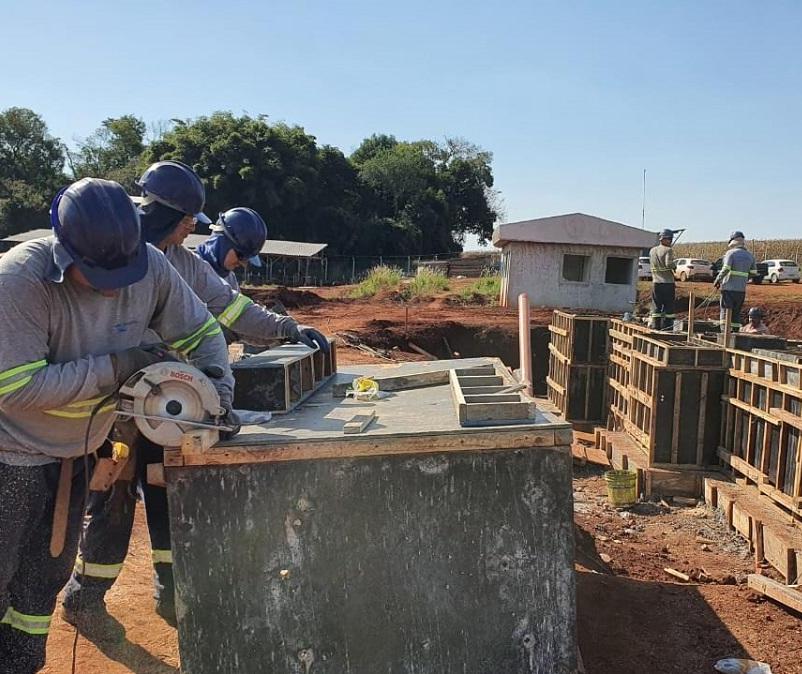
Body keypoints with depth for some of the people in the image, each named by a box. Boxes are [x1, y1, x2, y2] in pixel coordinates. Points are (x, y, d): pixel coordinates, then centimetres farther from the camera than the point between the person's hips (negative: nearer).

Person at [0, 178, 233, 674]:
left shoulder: (151, 267, -18)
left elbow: (202, 332, -7)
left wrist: (220, 386, -23)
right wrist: (118, 365, -29)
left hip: (79, 448, 5)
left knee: (50, 571, 19)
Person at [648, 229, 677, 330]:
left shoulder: (652, 251, 9)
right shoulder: (668, 250, -9)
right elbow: (669, 264, -19)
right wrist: (674, 265, 0)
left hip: (656, 282, 5)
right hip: (668, 282, -5)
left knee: (656, 305, 9)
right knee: (668, 306, 2)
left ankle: (655, 325, 8)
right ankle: (666, 325, 2)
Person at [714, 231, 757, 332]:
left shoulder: (730, 253, -7)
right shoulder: (750, 255, 11)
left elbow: (725, 269, -17)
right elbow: (754, 273, 12)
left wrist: (717, 280, -5)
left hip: (728, 287, -5)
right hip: (742, 289, 5)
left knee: (726, 311, -2)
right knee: (736, 312, 12)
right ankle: (735, 332, 11)